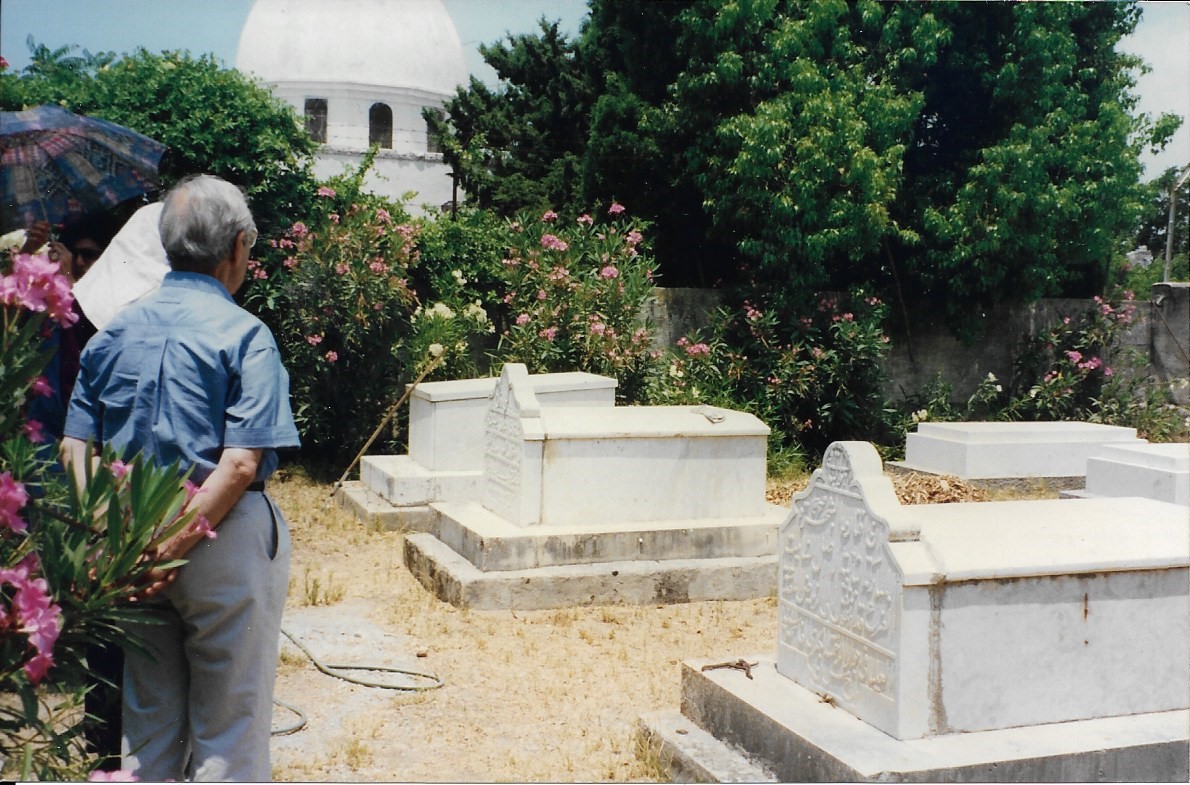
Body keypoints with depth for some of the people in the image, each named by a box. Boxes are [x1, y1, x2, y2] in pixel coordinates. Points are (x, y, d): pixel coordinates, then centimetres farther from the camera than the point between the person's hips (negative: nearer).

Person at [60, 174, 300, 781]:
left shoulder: (114, 332, 5)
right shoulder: (243, 334, -11)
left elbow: (74, 449, 2)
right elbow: (240, 464, -20)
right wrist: (178, 546, -17)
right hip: (224, 537, -5)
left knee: (147, 719, 18)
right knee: (228, 721, 8)